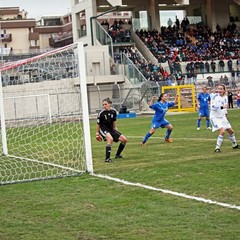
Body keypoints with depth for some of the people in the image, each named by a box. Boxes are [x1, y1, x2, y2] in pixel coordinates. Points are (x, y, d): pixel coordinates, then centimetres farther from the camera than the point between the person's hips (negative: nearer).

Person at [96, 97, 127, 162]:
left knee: (124, 139, 0)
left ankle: (117, 155, 22)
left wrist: (115, 128, 14)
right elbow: (98, 124, -8)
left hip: (111, 129, 6)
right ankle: (107, 158, -32)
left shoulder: (113, 111, -6)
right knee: (110, 139, -36)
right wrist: (97, 132, -2)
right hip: (103, 129, -6)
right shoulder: (101, 113, -20)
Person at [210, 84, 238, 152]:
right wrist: (222, 107, -36)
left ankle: (234, 145, 38)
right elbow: (213, 107, -29)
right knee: (222, 131, -24)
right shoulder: (215, 97, -18)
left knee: (231, 131, 15)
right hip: (215, 118, -7)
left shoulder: (225, 97, 2)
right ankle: (217, 148, -15)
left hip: (222, 117, 7)